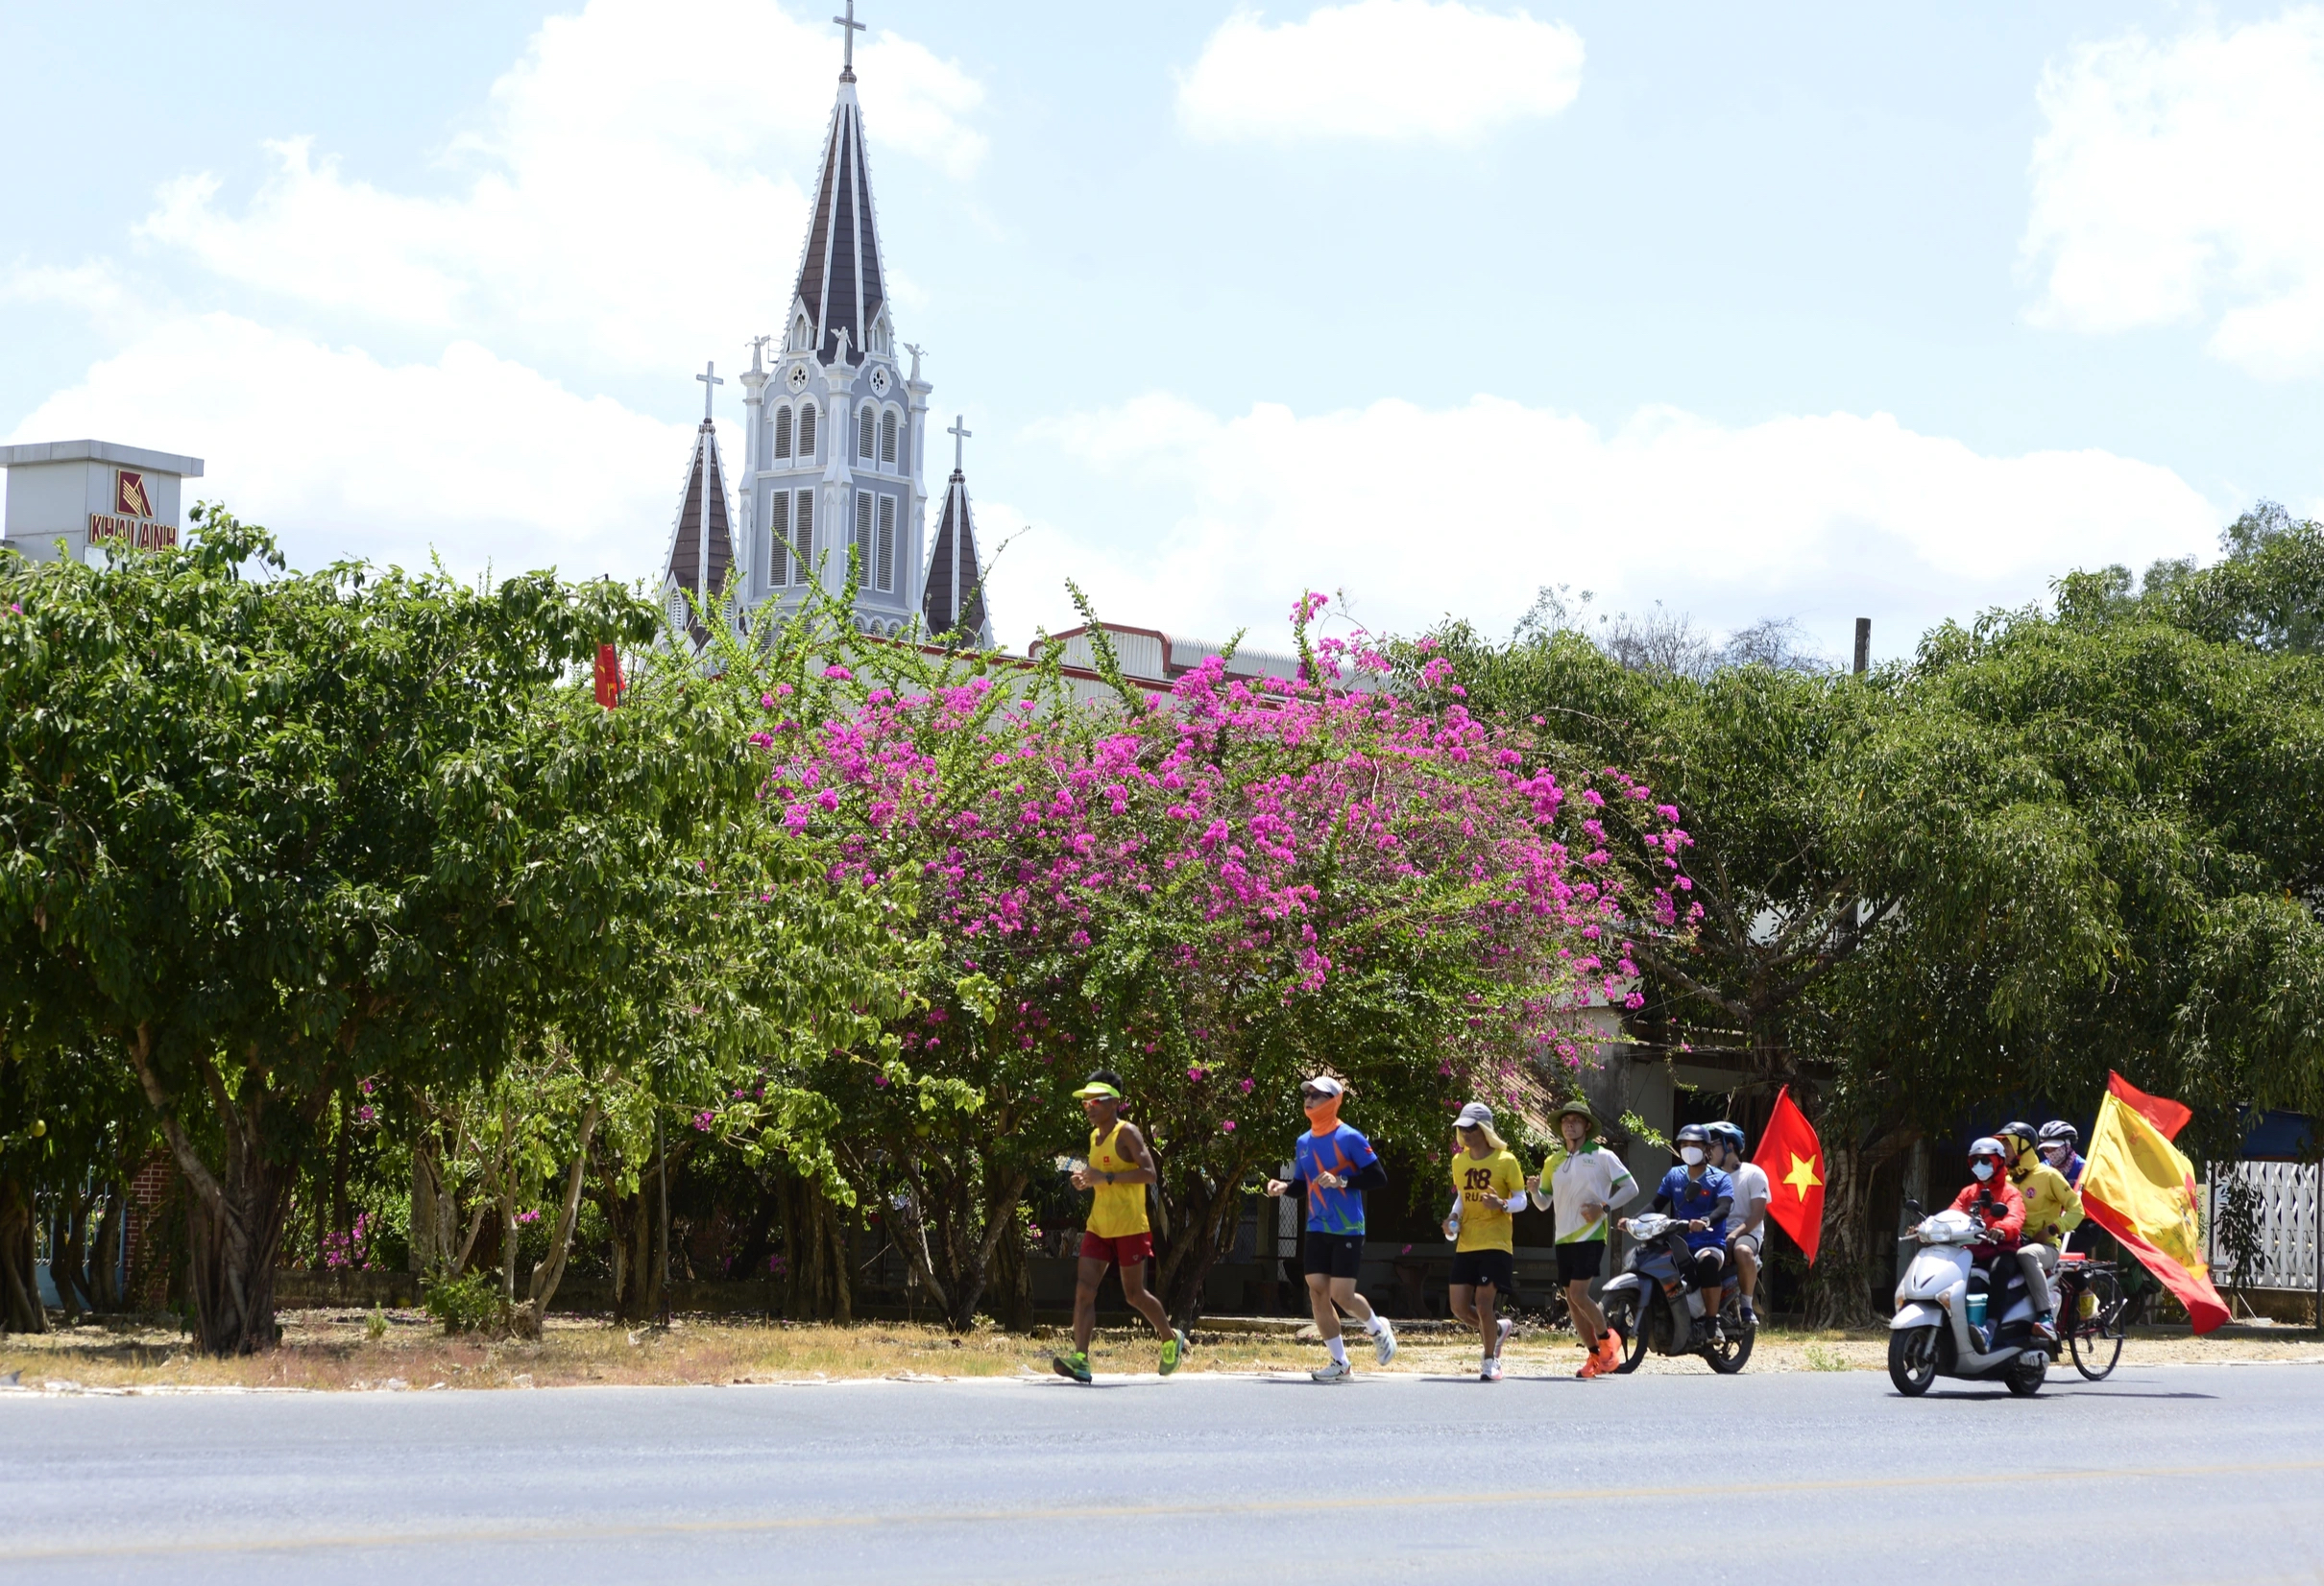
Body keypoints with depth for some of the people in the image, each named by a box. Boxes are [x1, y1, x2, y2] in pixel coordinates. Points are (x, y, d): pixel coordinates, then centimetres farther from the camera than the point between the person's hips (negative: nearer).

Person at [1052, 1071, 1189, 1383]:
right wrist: (1087, 1179, 5)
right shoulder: (1095, 1136, 14)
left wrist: (1107, 1177, -26)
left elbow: (1148, 1173, -21)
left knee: (1134, 1294, 4)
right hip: (1098, 1226, 7)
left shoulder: (1127, 1133, -11)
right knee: (1084, 1289, -9)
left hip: (1130, 1228, -7)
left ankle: (1171, 1339, 29)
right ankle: (1080, 1359, -15)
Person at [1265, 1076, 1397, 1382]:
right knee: (1317, 1292, 0)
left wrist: (1341, 1180, -22)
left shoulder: (1349, 1138, -10)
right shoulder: (1303, 1143, 10)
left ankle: (1377, 1328, 23)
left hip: (1348, 1231, -6)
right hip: (1317, 1230, 6)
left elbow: (1379, 1178, -12)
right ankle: (1340, 1363, 9)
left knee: (1341, 1295, -9)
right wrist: (1284, 1186, -1)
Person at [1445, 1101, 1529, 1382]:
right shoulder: (1459, 1161, 10)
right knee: (1459, 1307, 0)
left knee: (1483, 1303, -11)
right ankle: (1497, 1329, 29)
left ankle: (1490, 1363, 6)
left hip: (1496, 1244, -5)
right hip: (1465, 1244, 5)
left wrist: (1502, 1205, -22)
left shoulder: (1505, 1161, -6)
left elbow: (1521, 1199, -2)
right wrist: (1454, 1217, 4)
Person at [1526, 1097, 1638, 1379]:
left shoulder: (1601, 1156, -2)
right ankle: (1594, 1355, 17)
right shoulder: (1554, 1161, 12)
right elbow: (1544, 1203, 17)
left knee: (1578, 1294, -16)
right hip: (1563, 1238, 6)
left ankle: (1607, 1340, 6)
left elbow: (1631, 1187, -2)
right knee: (1571, 1301, 6)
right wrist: (1535, 1190, -6)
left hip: (1590, 1235, -6)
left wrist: (1604, 1207, -16)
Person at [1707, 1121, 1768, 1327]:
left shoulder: (1753, 1174, 2)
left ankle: (1747, 1305, -26)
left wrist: (1734, 1235, -22)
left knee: (1743, 1251, -42)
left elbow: (1757, 1214, -7)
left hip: (1746, 1233, -5)